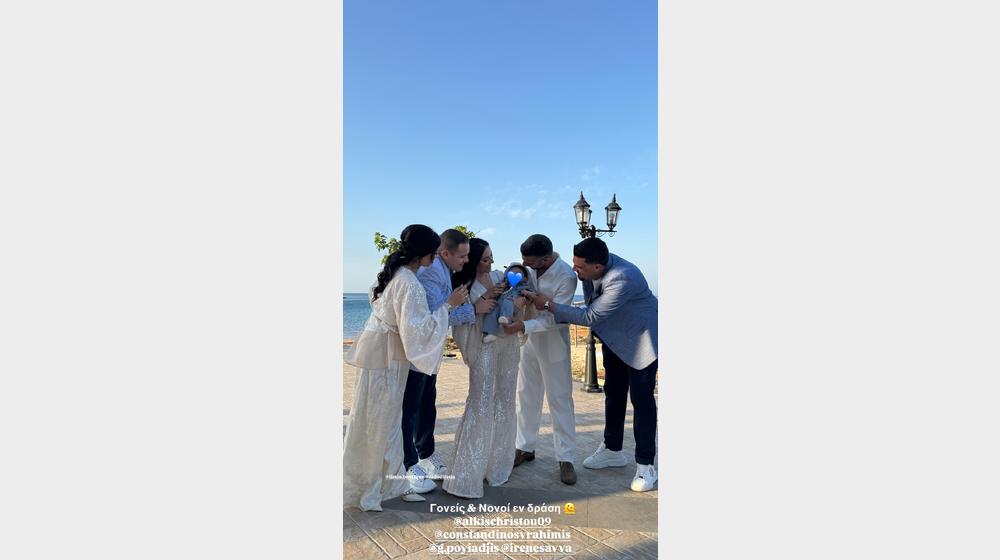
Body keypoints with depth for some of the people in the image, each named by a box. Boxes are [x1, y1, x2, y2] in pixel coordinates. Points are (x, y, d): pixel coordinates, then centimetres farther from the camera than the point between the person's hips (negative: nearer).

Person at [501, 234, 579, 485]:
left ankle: (565, 458, 14)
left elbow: (554, 318, -26)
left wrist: (523, 326, -37)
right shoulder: (528, 266, -9)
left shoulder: (566, 277, -24)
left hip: (552, 344, -5)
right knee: (527, 395, 15)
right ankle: (525, 447, 30)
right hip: (528, 340, 5)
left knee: (560, 399, 2)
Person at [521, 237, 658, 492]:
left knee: (641, 399, -3)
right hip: (614, 337, 8)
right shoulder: (592, 268, -14)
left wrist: (549, 305, -33)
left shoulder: (622, 278, -37)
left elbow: (591, 316, -35)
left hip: (641, 339, -8)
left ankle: (645, 466, 9)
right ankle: (612, 451, 31)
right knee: (613, 393, 15)